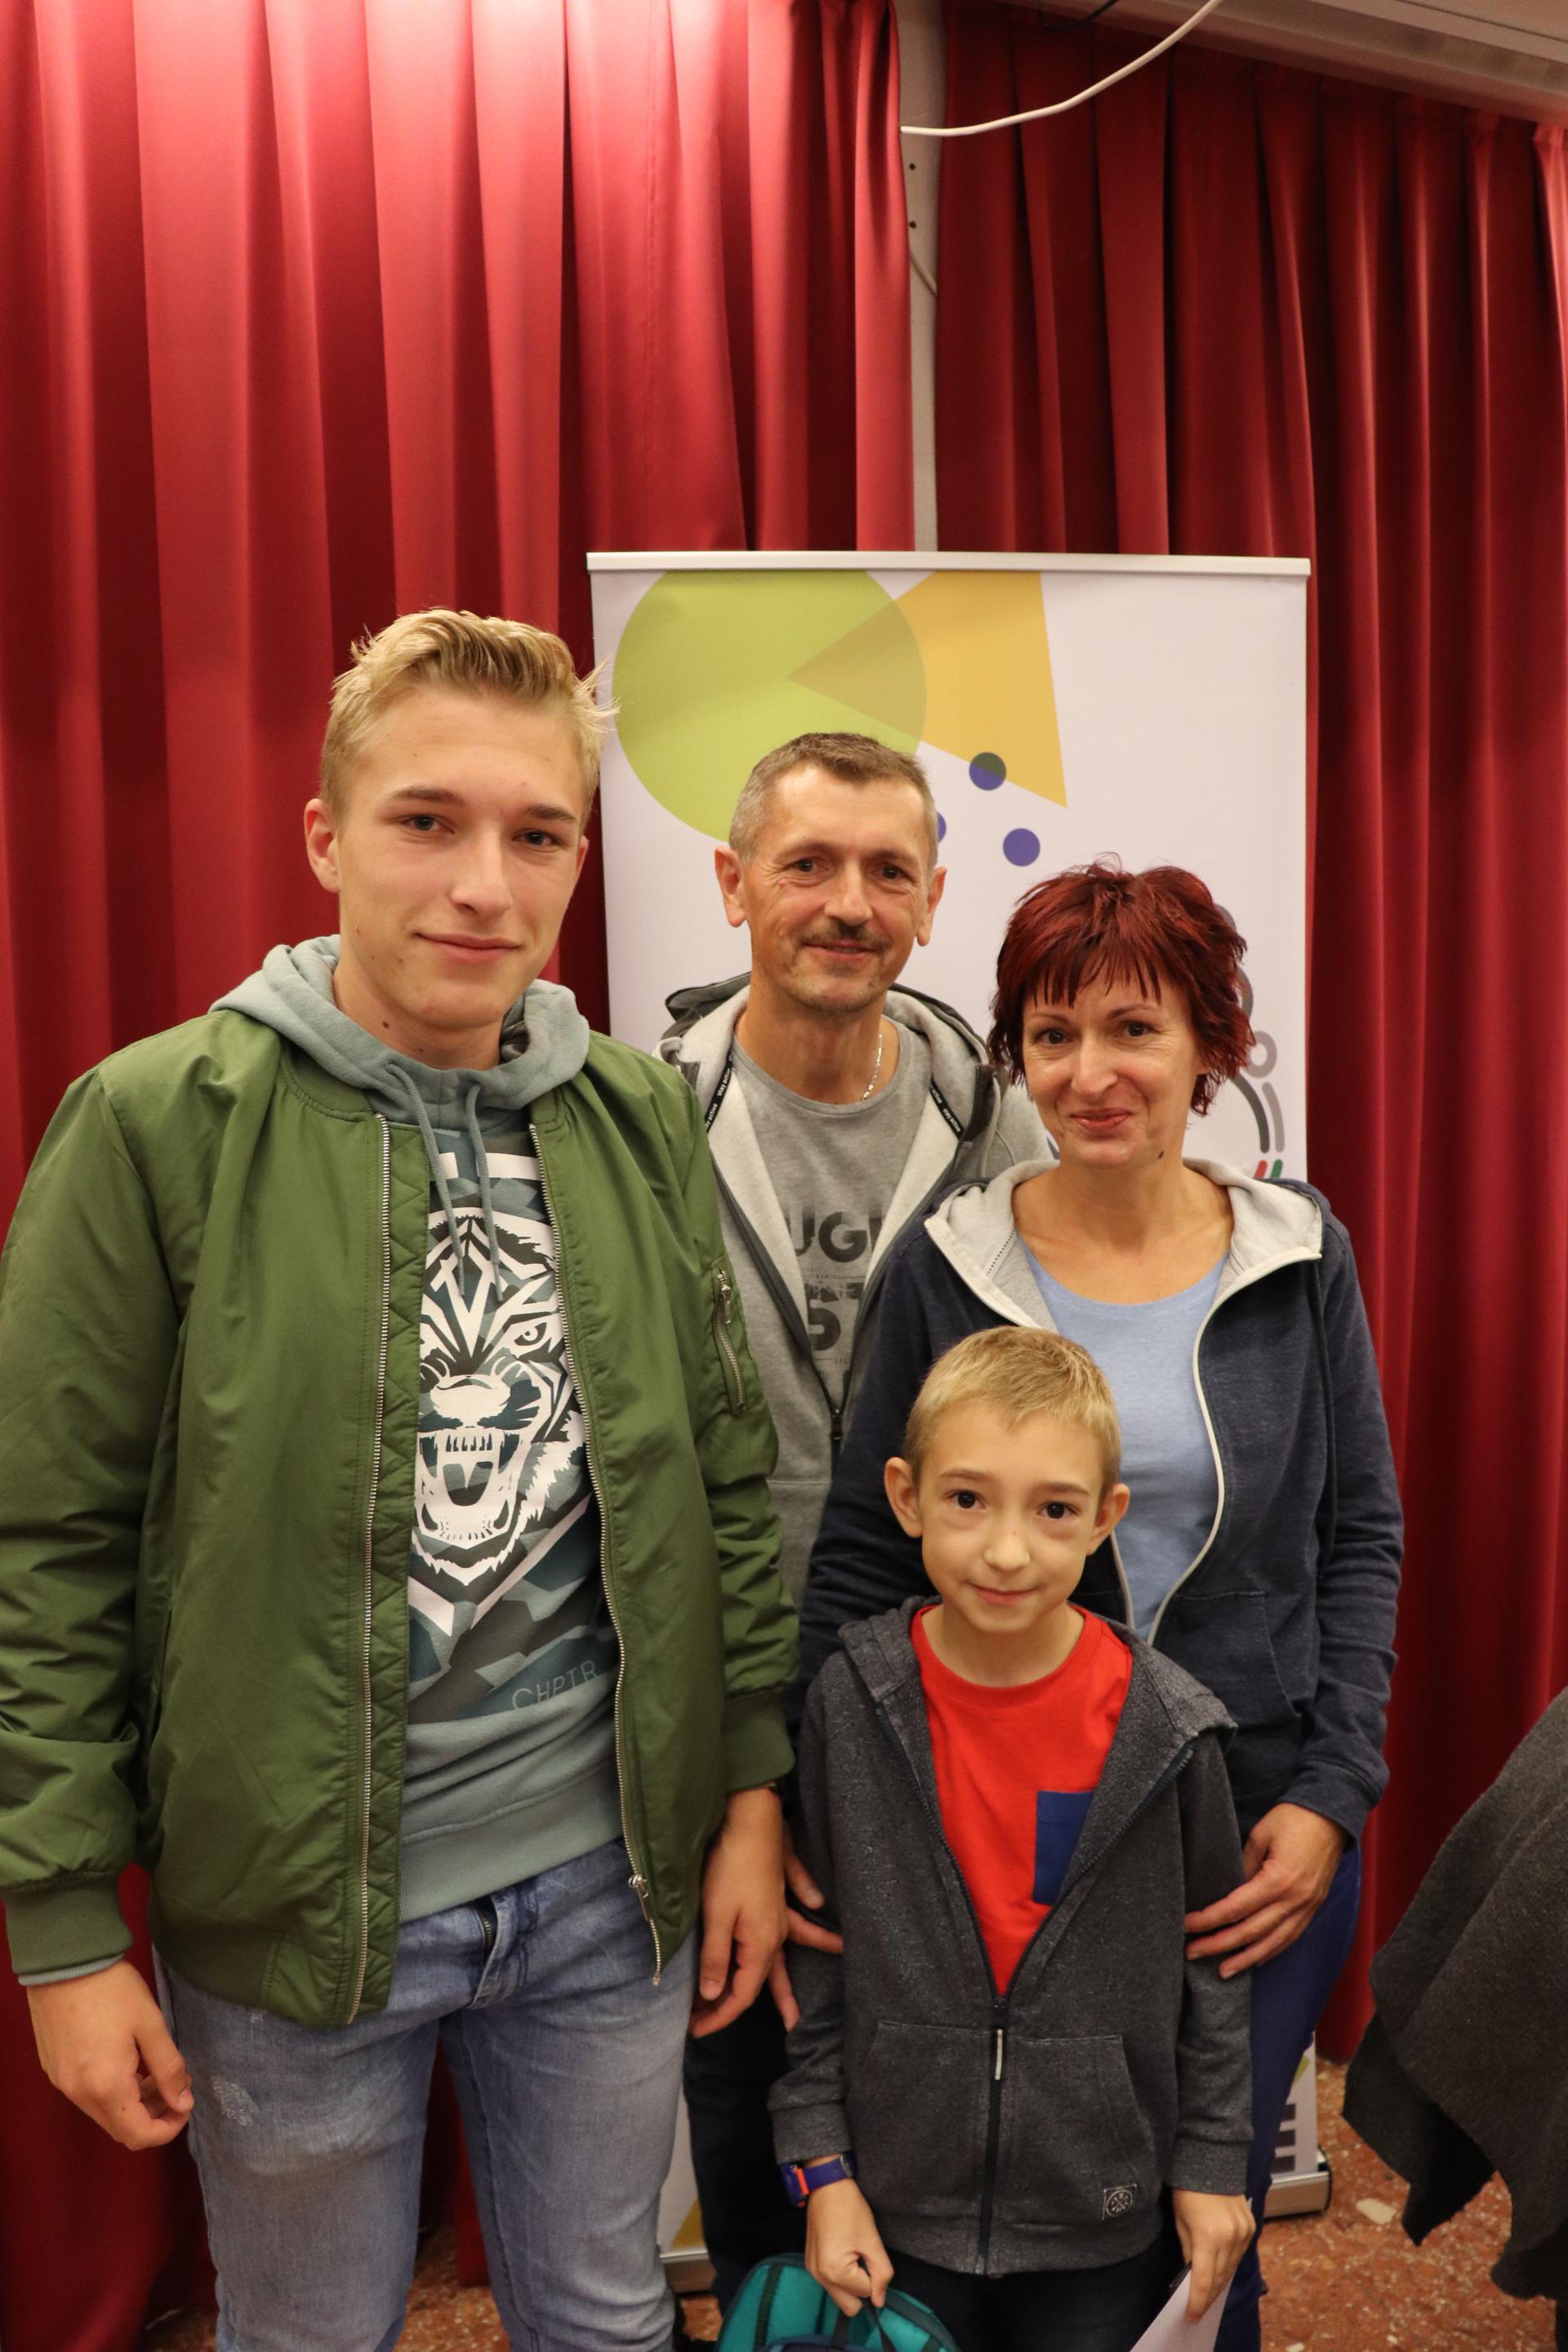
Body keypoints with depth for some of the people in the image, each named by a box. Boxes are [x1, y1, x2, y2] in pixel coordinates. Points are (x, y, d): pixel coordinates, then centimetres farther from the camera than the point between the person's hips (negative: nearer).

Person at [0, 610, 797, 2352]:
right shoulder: (157, 1123, -13)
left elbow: (728, 1475, 4)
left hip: (610, 1885, 3)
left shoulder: (638, 1116, -1)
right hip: (291, 1910, -3)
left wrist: (751, 1787, 4)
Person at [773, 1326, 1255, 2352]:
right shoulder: (851, 1705, -13)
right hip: (902, 2205, 1)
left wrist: (1212, 2163, 2)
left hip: (1105, 2222, 0)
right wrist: (821, 2163, -2)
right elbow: (815, 1948, -3)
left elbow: (1213, 1957, -1)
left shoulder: (1166, 1724, -15)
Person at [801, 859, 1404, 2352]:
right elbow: (859, 1553, -2)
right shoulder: (951, 1265, -7)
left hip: (1259, 1832, 1)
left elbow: (1360, 1539, 3)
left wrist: (1332, 1797, -4)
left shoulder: (1300, 1256, -3)